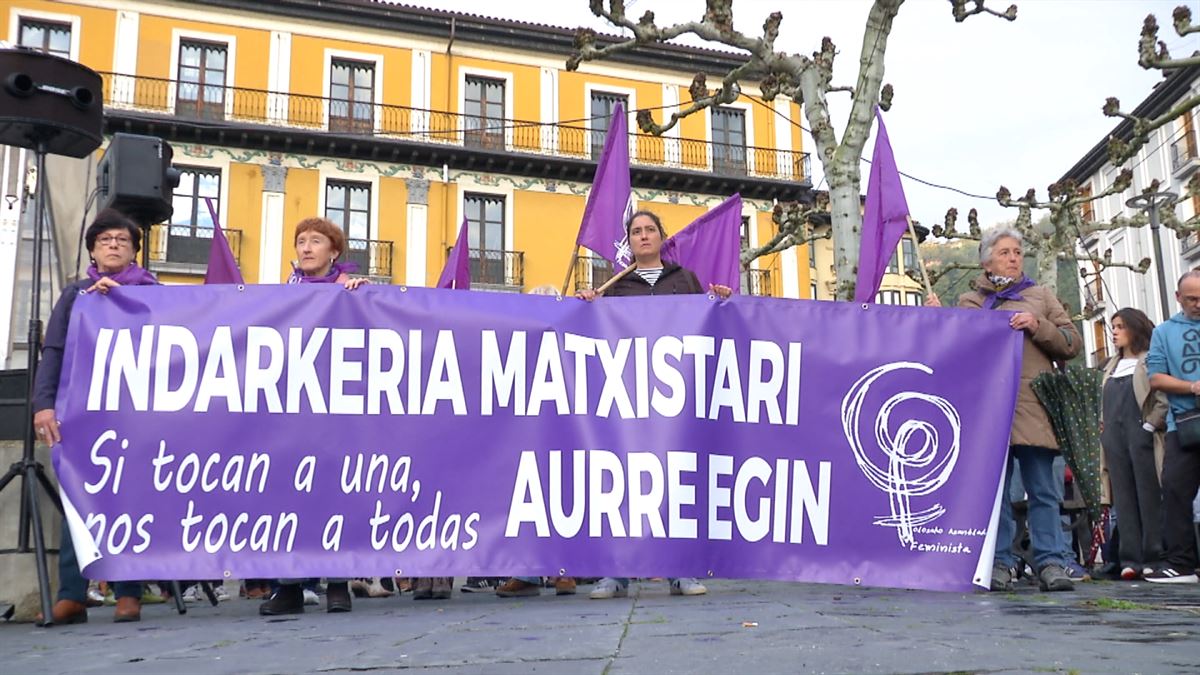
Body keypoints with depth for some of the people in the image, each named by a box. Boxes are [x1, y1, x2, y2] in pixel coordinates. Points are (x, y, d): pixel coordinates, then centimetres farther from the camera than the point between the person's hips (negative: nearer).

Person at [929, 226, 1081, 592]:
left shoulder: (1040, 297, 17)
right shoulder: (969, 302, 17)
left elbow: (1072, 344, 10)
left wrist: (1037, 326, -5)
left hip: (1033, 407, 0)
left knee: (1042, 491, -1)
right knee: (994, 490, 2)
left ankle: (1049, 563, 4)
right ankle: (1000, 564, 7)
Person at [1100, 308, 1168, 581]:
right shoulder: (1111, 366, 23)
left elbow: (1164, 397, -7)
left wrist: (1150, 425, -14)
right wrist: (1103, 426, 9)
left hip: (1141, 433, -6)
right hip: (1114, 436, 6)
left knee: (1149, 495, -5)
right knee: (1124, 497, 2)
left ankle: (1154, 556, -2)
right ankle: (1131, 559, 1)